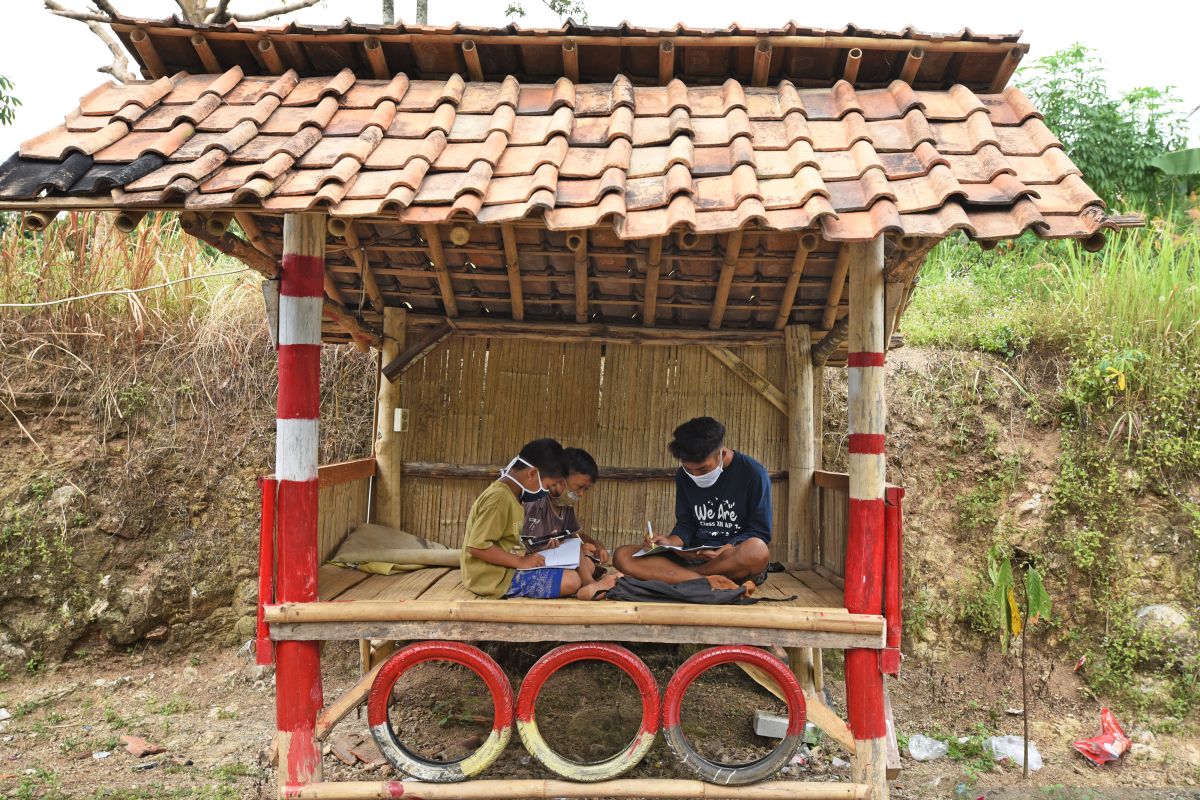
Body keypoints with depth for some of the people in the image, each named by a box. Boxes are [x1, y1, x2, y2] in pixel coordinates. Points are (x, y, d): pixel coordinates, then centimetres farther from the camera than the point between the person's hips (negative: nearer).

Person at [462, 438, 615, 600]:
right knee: (571, 580, -18)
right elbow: (477, 546, -26)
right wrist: (521, 561, -20)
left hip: (510, 567, 10)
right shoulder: (498, 498, -19)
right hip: (497, 578, -10)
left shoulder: (510, 495, 11)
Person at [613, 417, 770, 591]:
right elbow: (685, 526, 12)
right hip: (694, 556, 4)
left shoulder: (753, 473, -7)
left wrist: (724, 551, -21)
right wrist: (670, 542, -10)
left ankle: (670, 575, -20)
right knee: (622, 556, -17)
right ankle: (711, 581, -31)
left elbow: (760, 533, -5)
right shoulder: (683, 476, 7)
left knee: (757, 550, -41)